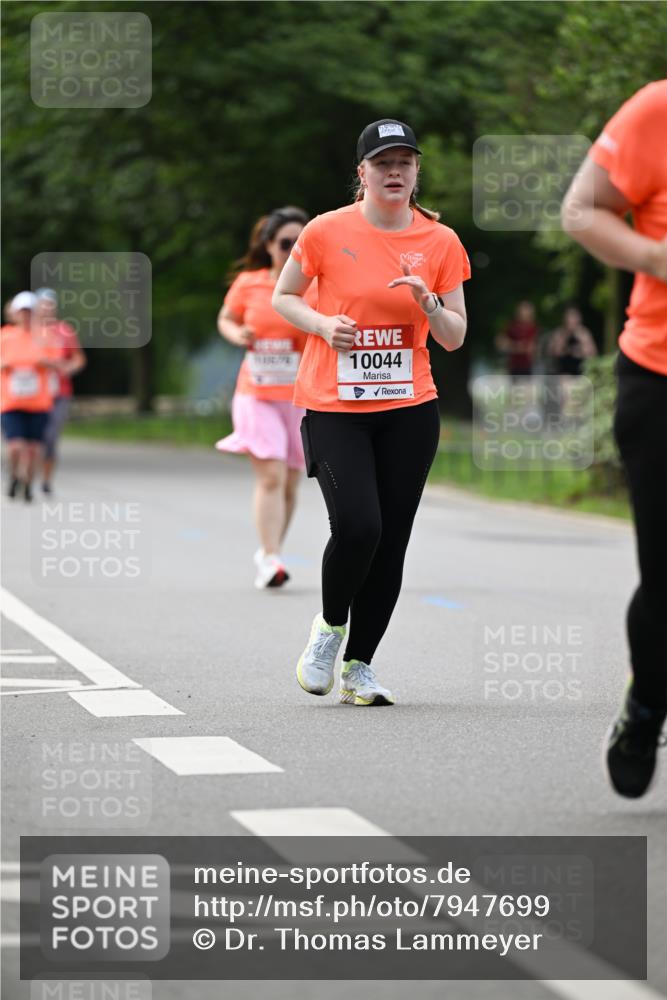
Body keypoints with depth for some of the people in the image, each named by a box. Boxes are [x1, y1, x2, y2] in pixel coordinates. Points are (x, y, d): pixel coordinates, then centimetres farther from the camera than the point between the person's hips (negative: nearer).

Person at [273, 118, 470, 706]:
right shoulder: (327, 232, -3)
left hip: (410, 410, 3)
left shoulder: (441, 241, 4)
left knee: (391, 542, 1)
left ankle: (358, 667, 14)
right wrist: (323, 324, -9)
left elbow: (455, 338, 8)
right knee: (357, 526, -18)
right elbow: (283, 297, 10)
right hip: (334, 408, -3)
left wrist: (429, 304, -12)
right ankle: (330, 626, 11)